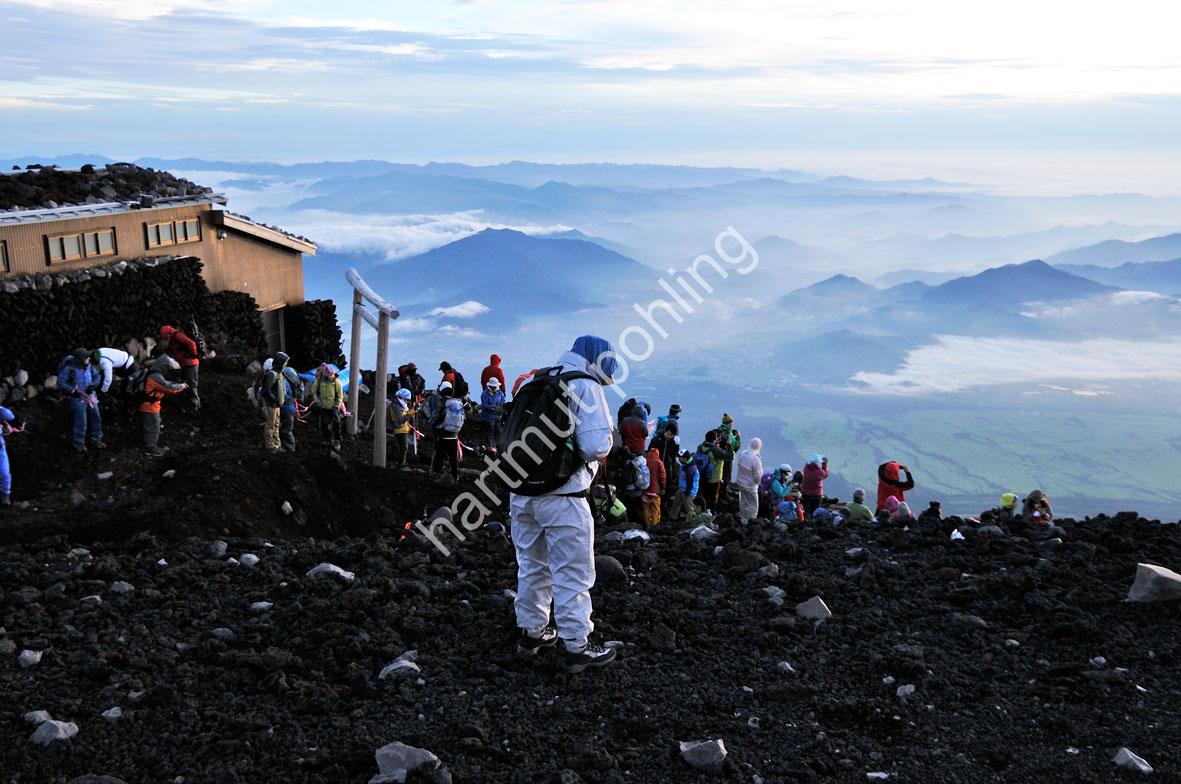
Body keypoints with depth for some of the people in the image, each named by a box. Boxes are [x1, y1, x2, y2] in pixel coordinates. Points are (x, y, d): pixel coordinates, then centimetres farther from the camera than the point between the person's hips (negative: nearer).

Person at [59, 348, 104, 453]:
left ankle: (96, 439, 28)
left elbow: (96, 376, 7)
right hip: (78, 398, -6)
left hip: (90, 395, 6)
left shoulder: (88, 365, -4)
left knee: (96, 417, 11)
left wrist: (93, 386, -11)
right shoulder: (69, 368, -20)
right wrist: (72, 390, -27)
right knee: (81, 421, -1)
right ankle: (79, 443, 18)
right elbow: (60, 383, -18)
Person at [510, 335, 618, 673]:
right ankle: (576, 646, 9)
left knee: (532, 565, 19)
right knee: (572, 573, 3)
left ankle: (532, 632, 31)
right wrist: (608, 435, 2)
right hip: (562, 496, -7)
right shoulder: (586, 386, -9)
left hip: (521, 490, 7)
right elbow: (595, 446, -18)